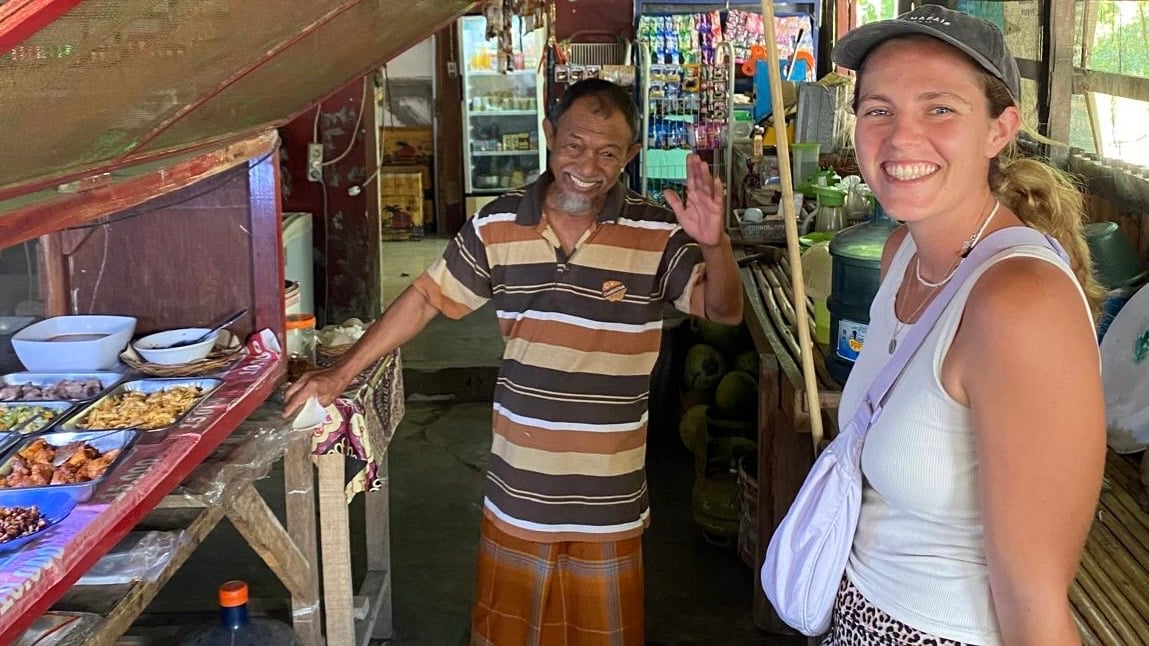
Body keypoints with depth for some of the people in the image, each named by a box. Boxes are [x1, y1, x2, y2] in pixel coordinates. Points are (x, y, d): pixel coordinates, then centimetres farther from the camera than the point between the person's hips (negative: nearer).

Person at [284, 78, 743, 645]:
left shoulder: (657, 235, -11)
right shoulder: (498, 224, -3)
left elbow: (724, 311, -17)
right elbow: (426, 299, 4)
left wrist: (715, 245, -38)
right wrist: (340, 374, 6)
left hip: (607, 499, -2)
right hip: (516, 492, 2)